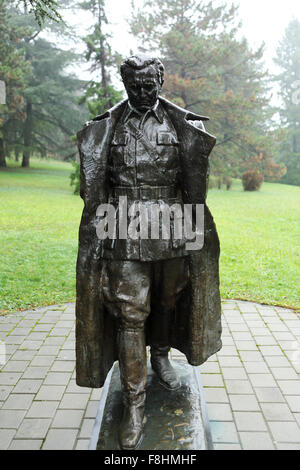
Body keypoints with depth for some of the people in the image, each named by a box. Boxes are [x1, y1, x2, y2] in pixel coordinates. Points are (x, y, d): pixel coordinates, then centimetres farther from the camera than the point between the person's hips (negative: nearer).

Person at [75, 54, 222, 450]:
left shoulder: (182, 125, 5)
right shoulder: (107, 127, 4)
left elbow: (193, 185, 7)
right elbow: (95, 188, 6)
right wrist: (96, 236, 1)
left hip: (171, 230, 2)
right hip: (125, 233, -1)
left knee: (168, 300, 16)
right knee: (129, 314, -3)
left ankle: (160, 356, 45)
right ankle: (134, 406, 5)